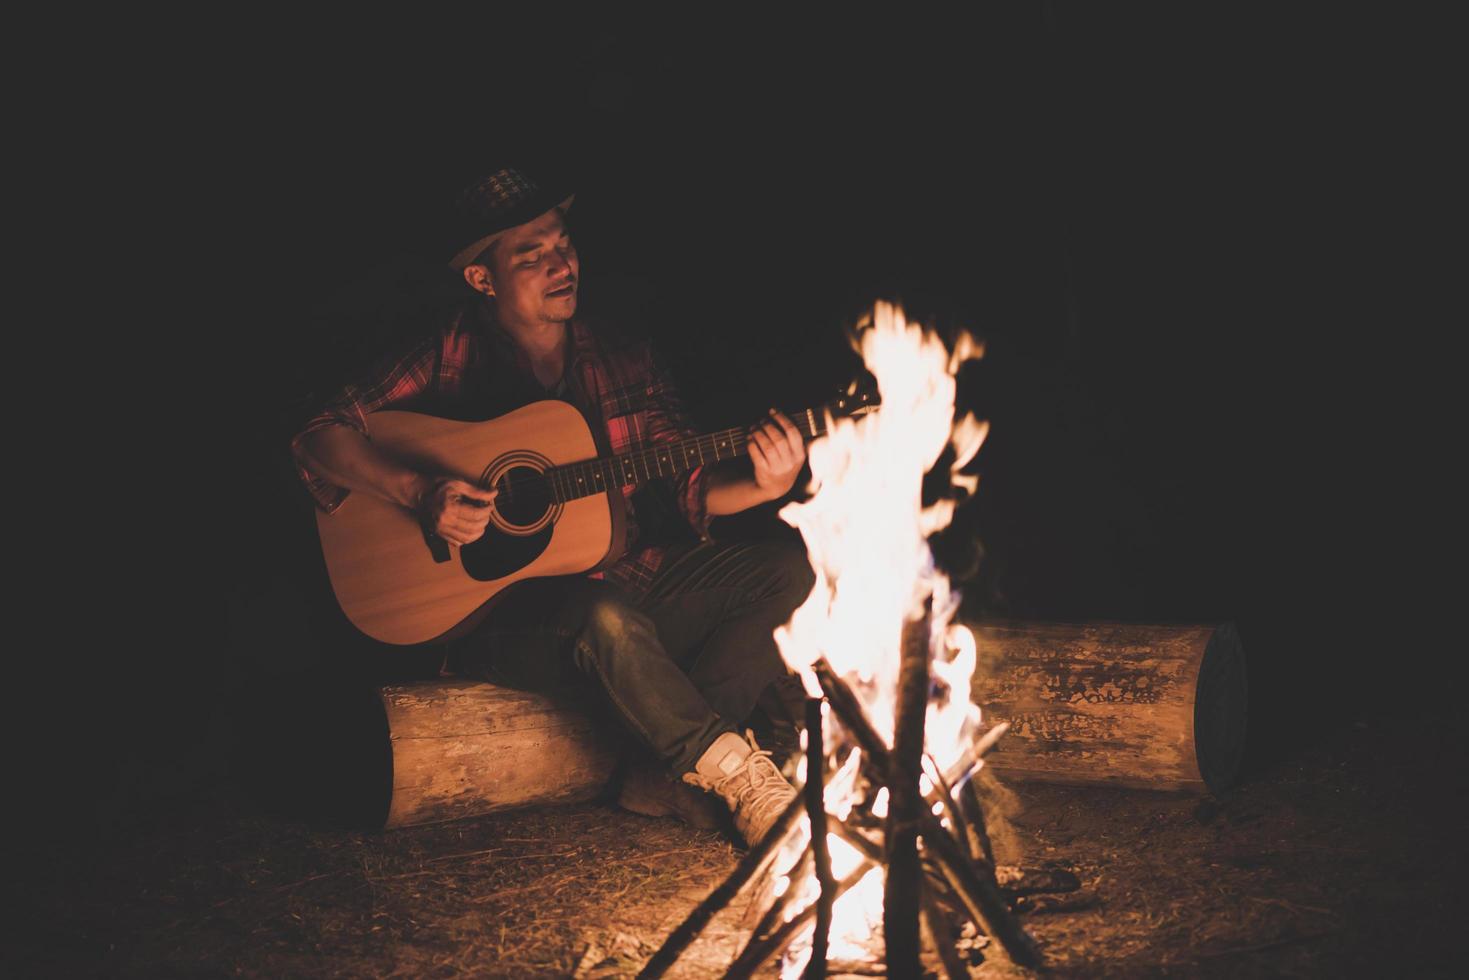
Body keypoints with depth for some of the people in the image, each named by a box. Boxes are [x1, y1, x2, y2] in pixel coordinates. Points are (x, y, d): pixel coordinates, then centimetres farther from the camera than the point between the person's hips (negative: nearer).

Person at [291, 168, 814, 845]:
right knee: (605, 617, -38)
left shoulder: (624, 360, 10)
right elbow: (320, 437, -6)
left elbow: (689, 489, 6)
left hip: (628, 581, 5)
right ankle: (739, 776, -19)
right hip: (499, 607, -5)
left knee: (787, 574, -14)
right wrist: (419, 493, -21)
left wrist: (762, 486, -15)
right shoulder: (451, 359, -2)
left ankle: (667, 776, -21)